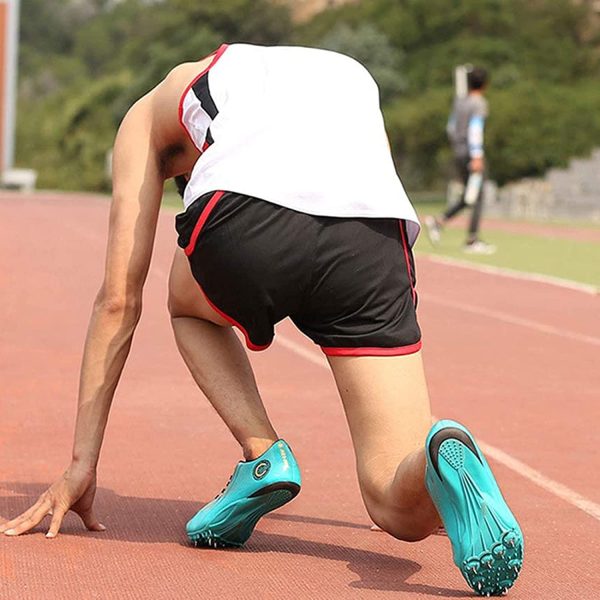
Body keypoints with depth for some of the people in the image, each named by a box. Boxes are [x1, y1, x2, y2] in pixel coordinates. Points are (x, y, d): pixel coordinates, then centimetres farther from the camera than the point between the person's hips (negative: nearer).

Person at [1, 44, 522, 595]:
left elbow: (119, 301, 29)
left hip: (245, 223, -2)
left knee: (189, 303, 36)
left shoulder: (153, 109, 34)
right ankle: (440, 463, -23)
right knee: (404, 512, 11)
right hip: (375, 236, 2)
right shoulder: (351, 76, 43)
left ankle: (263, 456, 13)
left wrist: (81, 467, 32)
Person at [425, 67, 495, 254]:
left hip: (458, 154, 8)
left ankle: (438, 221, 1)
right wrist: (477, 156, -23)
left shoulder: (459, 102, 13)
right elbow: (475, 129, -18)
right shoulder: (479, 103, -8)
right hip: (471, 154, -8)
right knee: (477, 197, -2)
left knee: (466, 196, 16)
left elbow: (451, 128, 20)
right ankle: (472, 240, -3)